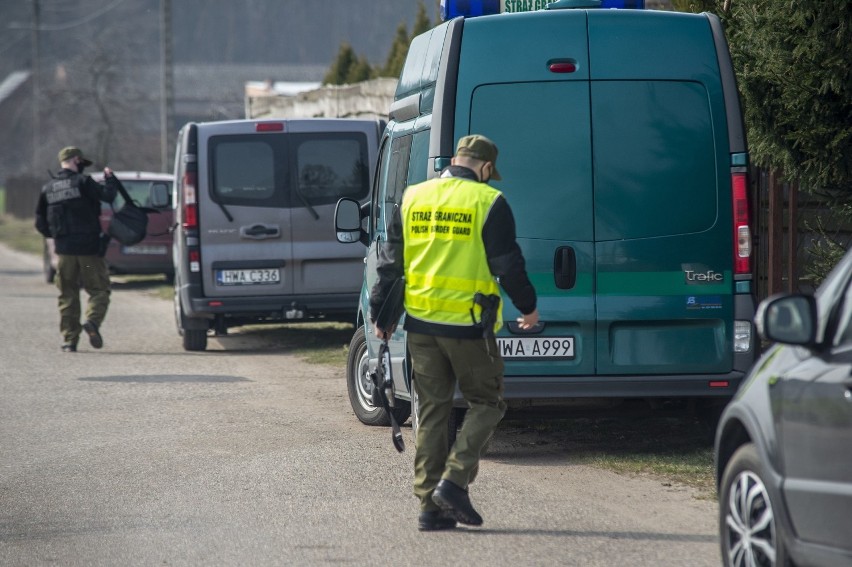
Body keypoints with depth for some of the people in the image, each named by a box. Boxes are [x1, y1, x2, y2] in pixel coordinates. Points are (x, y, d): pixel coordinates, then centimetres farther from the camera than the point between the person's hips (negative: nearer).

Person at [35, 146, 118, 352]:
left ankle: (69, 339, 5)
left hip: (64, 250, 4)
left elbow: (40, 222, 12)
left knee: (67, 296, 10)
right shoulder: (82, 182, -6)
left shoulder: (48, 188, 10)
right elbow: (107, 196, -11)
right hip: (89, 248, -4)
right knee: (99, 289, 3)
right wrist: (110, 179, 6)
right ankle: (92, 320, -22)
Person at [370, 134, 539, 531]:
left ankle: (430, 505, 8)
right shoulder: (488, 202, -7)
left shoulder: (412, 198, 8)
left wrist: (381, 315, 18)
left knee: (431, 412, 10)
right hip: (469, 325, -5)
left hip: (421, 323, 5)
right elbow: (508, 265, -6)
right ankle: (454, 480, -7)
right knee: (486, 403, 10)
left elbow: (390, 261, 10)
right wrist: (528, 307, 10)